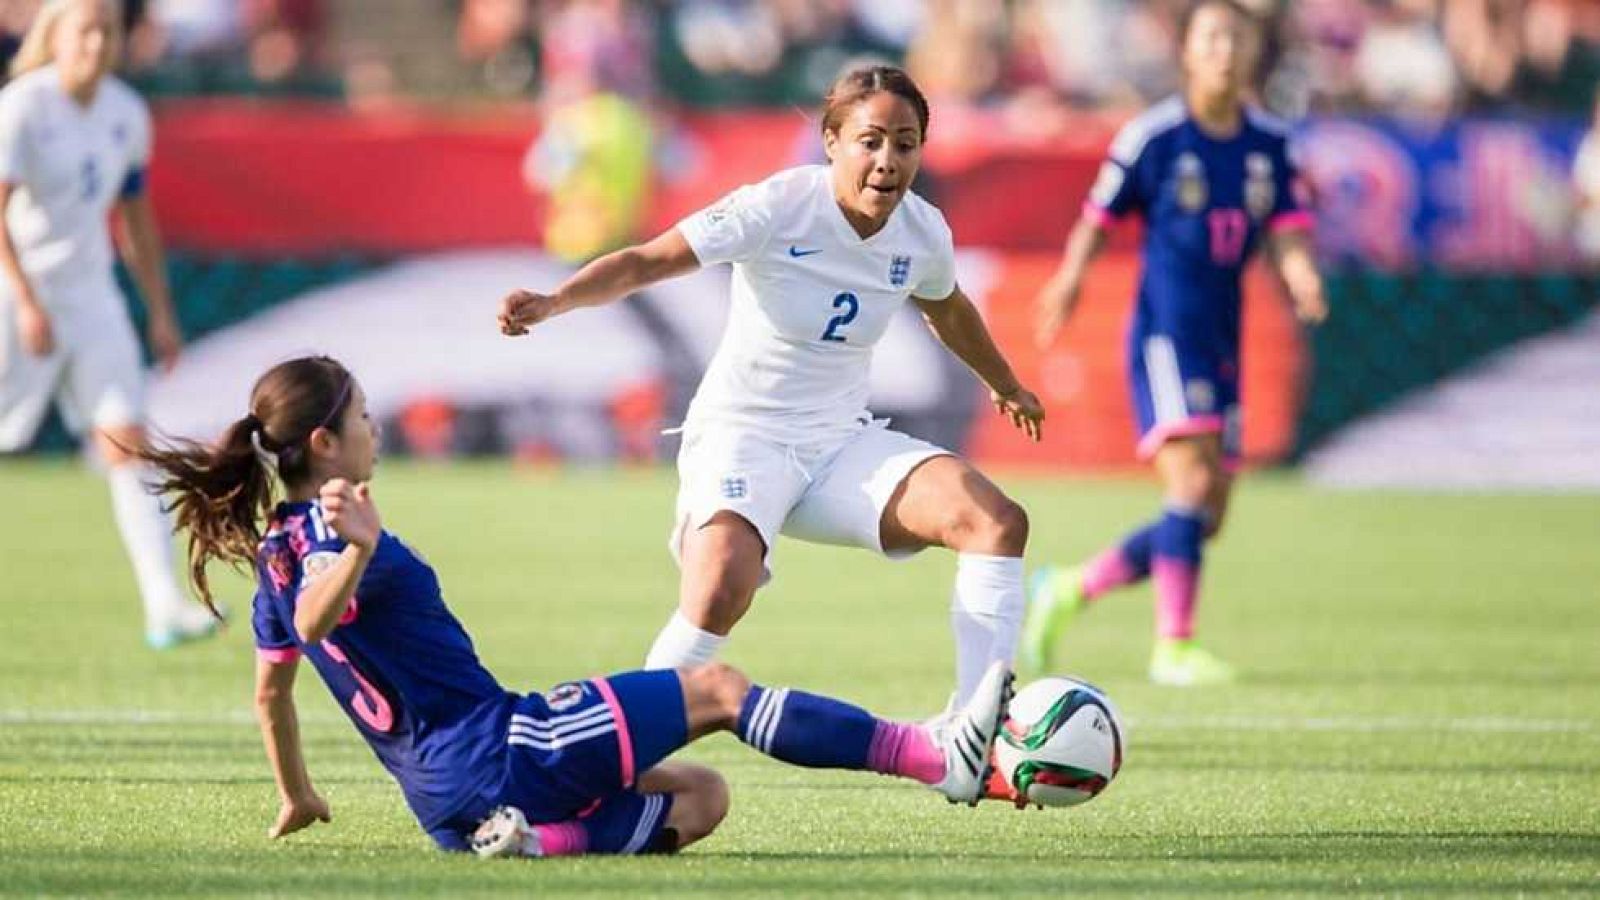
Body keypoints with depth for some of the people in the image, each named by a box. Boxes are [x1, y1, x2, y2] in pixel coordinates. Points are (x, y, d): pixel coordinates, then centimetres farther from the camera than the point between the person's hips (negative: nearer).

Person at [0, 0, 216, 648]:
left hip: (91, 295, 5)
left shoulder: (127, 114, 6)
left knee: (127, 442, -8)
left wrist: (161, 313, 15)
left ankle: (165, 604, -15)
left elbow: (136, 217, 17)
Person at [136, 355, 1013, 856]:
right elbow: (313, 617, -36)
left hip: (448, 802, 10)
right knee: (716, 688, -5)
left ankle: (534, 837, -10)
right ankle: (940, 757, -12)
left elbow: (269, 684, 29)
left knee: (700, 797, 12)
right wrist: (358, 552, -57)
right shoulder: (326, 538, -14)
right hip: (491, 749, -10)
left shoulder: (276, 552, 16)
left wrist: (297, 796, 42)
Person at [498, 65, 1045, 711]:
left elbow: (949, 312, 23)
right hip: (742, 434, -6)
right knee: (722, 586, -34)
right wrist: (553, 301, -42)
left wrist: (1006, 386, 40)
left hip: (844, 441, 6)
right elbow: (646, 262, -25)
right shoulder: (778, 207, -19)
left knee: (998, 522, -13)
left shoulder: (924, 234, -1)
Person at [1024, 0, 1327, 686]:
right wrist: (1069, 283, 5)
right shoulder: (1153, 137, -6)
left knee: (1204, 521, 7)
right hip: (1165, 335, -6)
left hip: (1223, 343, 6)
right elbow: (1099, 218, 4)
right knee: (1193, 480, -21)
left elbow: (1287, 236, 1)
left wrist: (1303, 281, -18)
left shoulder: (1270, 145, 6)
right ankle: (1173, 645, -16)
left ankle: (1069, 591, 25)